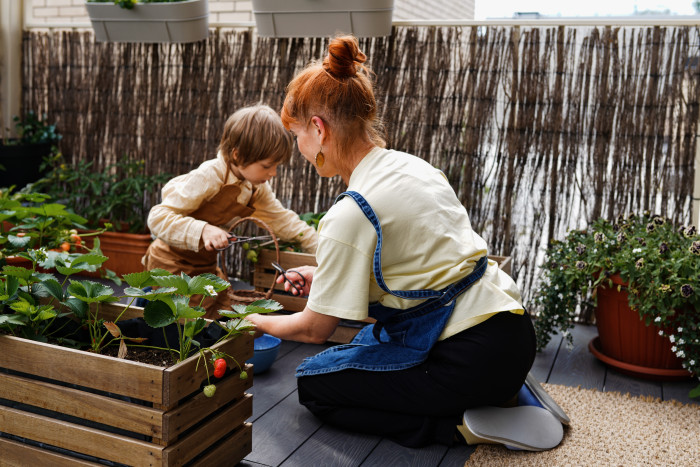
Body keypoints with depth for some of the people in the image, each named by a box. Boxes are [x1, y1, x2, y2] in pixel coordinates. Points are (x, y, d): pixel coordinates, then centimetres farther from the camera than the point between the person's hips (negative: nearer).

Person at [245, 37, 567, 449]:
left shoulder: (349, 215, -20)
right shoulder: (414, 165, 6)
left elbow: (315, 329, -9)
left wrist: (258, 322, 12)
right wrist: (323, 277, 19)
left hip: (472, 359, -8)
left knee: (312, 382, 5)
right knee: (366, 342, 30)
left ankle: (459, 424, -4)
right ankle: (498, 394, 16)